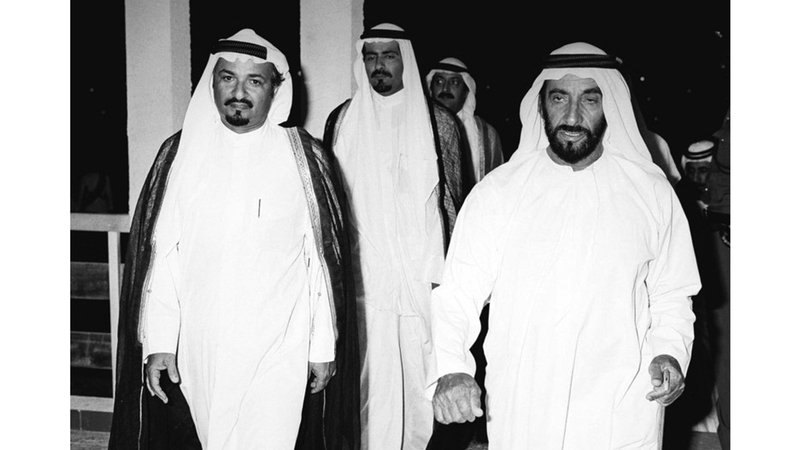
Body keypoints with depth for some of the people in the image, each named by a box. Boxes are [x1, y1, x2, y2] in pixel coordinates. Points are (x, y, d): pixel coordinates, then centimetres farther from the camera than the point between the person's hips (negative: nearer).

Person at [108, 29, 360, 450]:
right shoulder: (180, 153, 3)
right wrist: (158, 342, -4)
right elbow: (158, 254, 2)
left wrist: (324, 347, -1)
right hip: (196, 356, 2)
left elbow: (324, 258, -1)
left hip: (280, 356, -2)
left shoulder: (305, 158, -1)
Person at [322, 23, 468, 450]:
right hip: (362, 276, 1)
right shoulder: (342, 120, 8)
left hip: (424, 276, -1)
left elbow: (454, 198, 5)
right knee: (370, 379, 1)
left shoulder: (438, 121, 3)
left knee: (421, 376, 2)